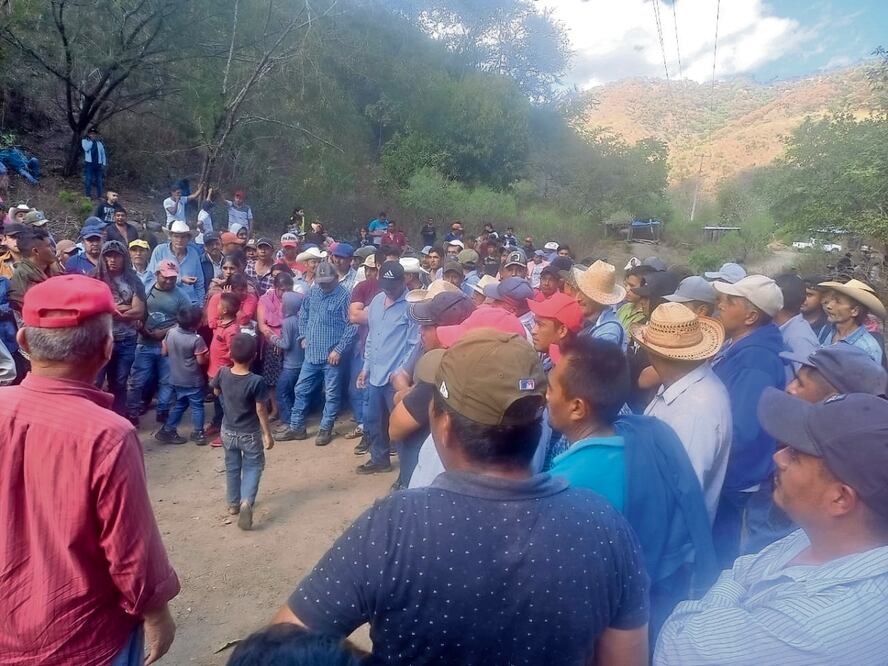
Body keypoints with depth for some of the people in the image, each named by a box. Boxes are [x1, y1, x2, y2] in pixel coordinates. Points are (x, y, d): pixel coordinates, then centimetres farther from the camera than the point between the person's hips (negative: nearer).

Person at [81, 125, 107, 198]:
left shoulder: (100, 142, 12)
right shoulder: (84, 140, 5)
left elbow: (103, 153, 13)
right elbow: (86, 148, -15)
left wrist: (104, 164, 5)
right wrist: (92, 140, -8)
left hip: (98, 164, 3)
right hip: (89, 163, -2)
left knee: (99, 181, 6)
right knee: (88, 180, -5)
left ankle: (99, 196, 15)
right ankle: (88, 196, 1)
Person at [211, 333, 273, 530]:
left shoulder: (223, 374, -12)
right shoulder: (256, 381, -25)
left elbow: (216, 391, 9)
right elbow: (261, 410, -18)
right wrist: (268, 434, -8)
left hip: (228, 431, 4)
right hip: (250, 434, -4)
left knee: (232, 467, 21)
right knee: (253, 466, 11)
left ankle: (233, 504, 34)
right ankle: (246, 502, -10)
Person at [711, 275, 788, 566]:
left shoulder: (756, 358, -25)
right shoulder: (737, 348, 6)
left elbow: (739, 432, -31)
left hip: (737, 485, -9)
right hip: (724, 478, 9)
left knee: (724, 558, 7)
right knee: (715, 552, 22)